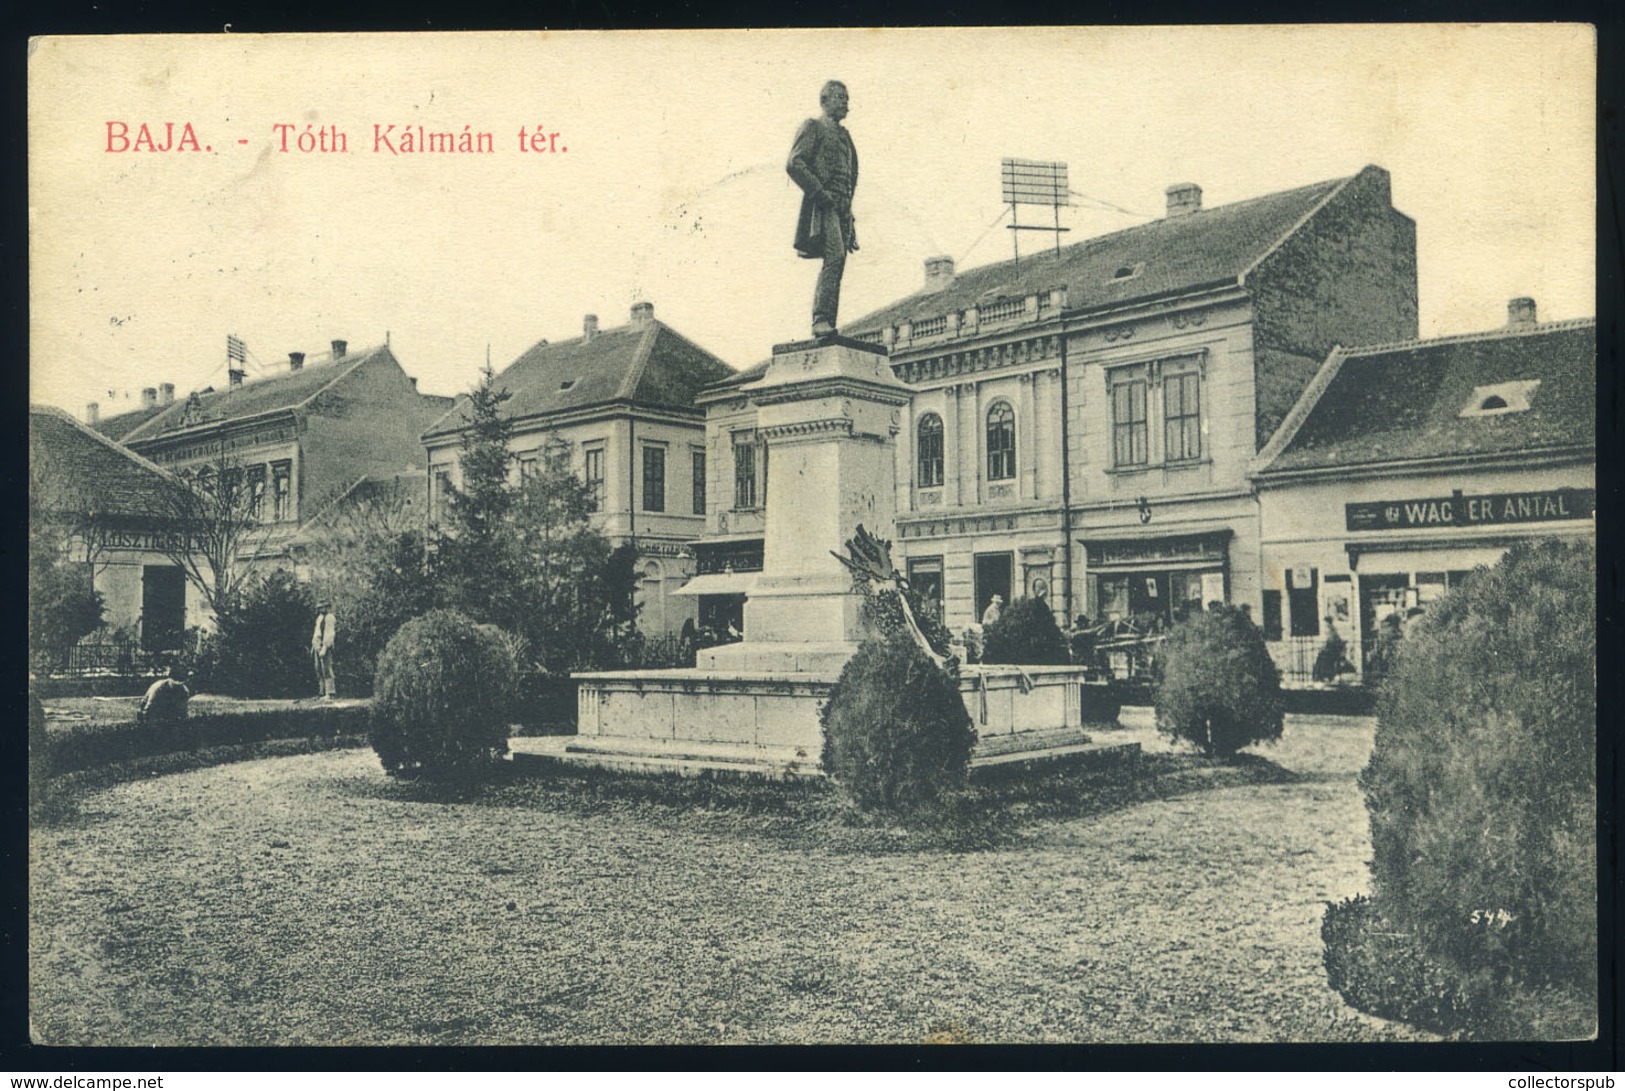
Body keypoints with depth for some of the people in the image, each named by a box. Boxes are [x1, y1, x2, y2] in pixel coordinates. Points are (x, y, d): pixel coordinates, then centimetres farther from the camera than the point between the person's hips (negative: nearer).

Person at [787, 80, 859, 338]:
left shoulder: (844, 135, 27)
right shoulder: (812, 126, 4)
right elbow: (794, 164, -8)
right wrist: (819, 192, -15)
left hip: (842, 207, 8)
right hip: (823, 205, -8)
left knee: (837, 265, 1)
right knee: (835, 256, -24)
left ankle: (827, 326, 0)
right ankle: (821, 319, -28)